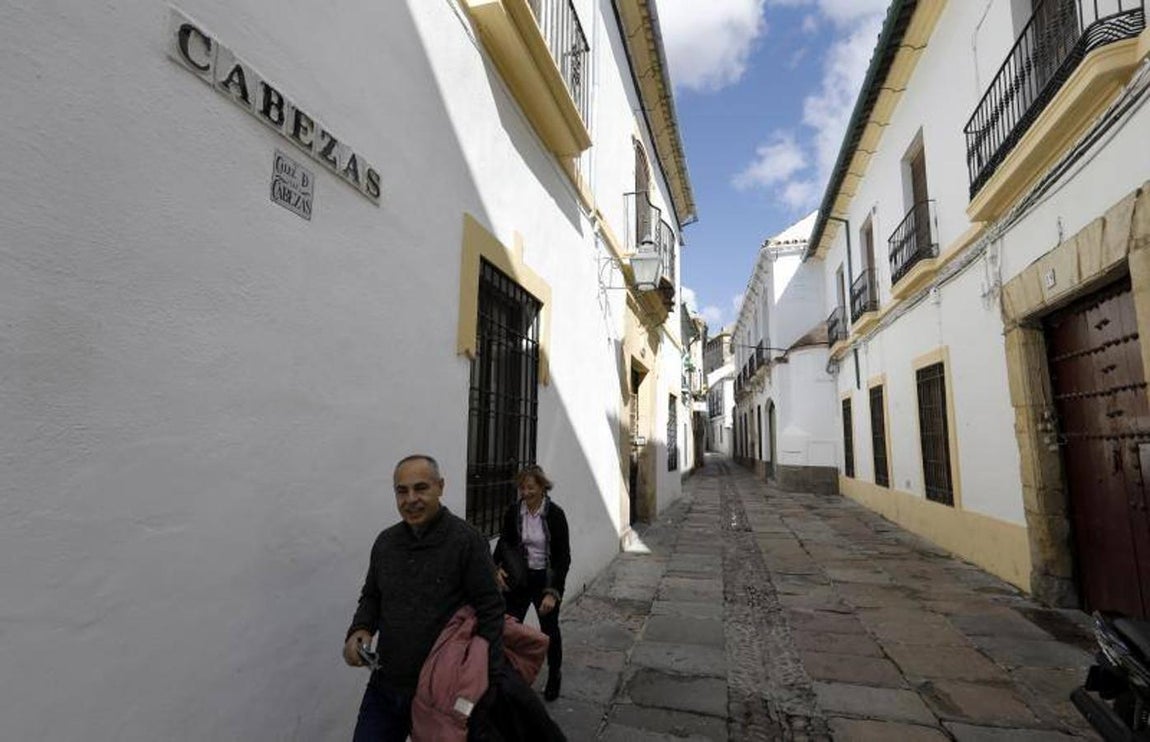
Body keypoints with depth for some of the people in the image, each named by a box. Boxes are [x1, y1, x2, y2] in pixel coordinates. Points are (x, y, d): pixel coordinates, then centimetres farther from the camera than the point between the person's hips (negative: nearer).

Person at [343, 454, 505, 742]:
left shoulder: (467, 541, -18)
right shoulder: (385, 541, 1)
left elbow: (490, 610, -16)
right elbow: (371, 597, 14)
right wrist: (359, 630, -6)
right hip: (384, 687, 5)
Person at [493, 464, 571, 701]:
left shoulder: (555, 514, -17)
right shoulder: (513, 511, -7)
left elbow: (564, 557, -14)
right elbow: (504, 542, 7)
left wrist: (553, 592, -20)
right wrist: (498, 568, -10)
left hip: (545, 579, -2)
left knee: (549, 629, 15)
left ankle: (554, 678, 38)